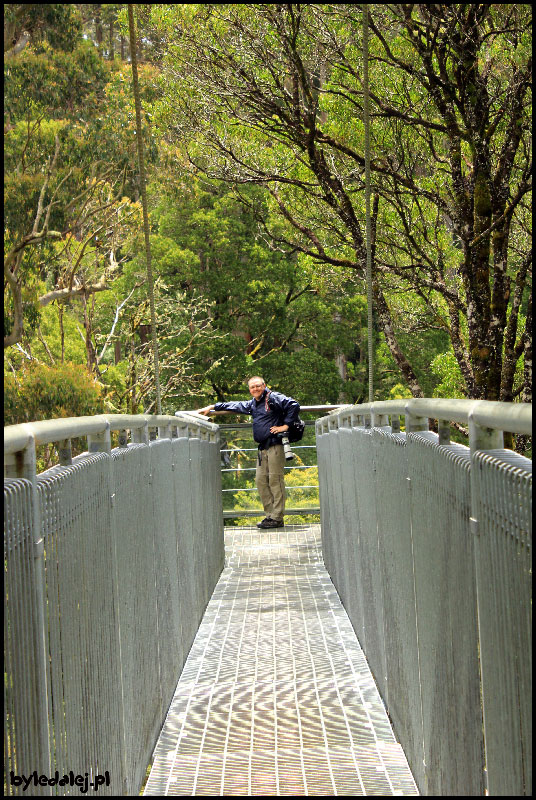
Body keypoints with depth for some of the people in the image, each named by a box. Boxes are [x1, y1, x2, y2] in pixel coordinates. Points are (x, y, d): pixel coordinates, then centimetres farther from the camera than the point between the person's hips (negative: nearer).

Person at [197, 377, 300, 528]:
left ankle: (277, 517, -9)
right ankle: (270, 515, 8)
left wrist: (285, 425, -13)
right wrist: (211, 407, 37)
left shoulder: (273, 398, -3)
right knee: (261, 480, 4)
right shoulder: (252, 405, 21)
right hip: (262, 448, 8)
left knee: (275, 480, -9)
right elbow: (235, 405, 33)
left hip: (275, 445, -8)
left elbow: (294, 405, -12)